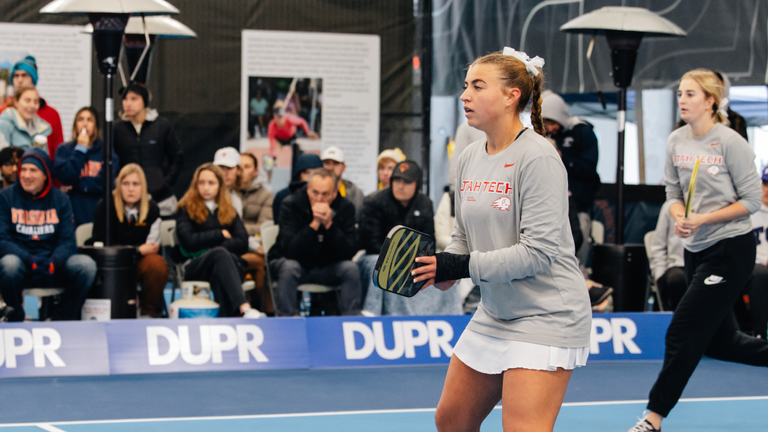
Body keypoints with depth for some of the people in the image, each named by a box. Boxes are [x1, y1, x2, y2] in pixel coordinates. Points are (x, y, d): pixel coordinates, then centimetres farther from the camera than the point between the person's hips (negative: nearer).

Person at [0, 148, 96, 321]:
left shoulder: (60, 199, 7)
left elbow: (67, 241, 1)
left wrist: (53, 262, -22)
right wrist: (30, 260, -25)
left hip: (53, 268, 2)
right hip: (22, 267, -2)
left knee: (86, 264, -25)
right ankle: (15, 322, -12)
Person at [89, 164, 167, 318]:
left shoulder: (151, 208, 1)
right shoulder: (105, 207, -7)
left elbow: (153, 245, 0)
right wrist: (138, 250, -15)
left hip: (140, 261, 3)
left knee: (157, 264, -31)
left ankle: (148, 311, -8)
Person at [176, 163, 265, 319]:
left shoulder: (229, 211, 21)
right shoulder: (186, 209, 12)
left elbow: (243, 243, 5)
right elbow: (189, 241, -6)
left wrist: (211, 246, -7)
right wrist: (221, 234, 2)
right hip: (195, 267, -2)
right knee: (220, 254, -37)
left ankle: (226, 317, -56)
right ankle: (243, 308, -60)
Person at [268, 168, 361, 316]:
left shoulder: (345, 208, -10)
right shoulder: (291, 205, -17)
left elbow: (348, 253, -19)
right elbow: (290, 250, -27)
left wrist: (329, 224, -31)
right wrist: (314, 224, -34)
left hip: (326, 268, 2)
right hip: (295, 263, -2)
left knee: (351, 268, -24)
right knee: (289, 267, -34)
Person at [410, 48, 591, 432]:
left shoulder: (538, 158, -18)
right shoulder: (469, 159, 8)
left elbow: (538, 252, -23)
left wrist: (462, 266, -23)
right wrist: (441, 267, -6)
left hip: (546, 315, -9)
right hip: (493, 314, 9)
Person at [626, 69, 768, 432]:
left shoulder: (730, 143, -14)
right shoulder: (676, 142, 4)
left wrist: (703, 219, -19)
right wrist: (679, 218, -10)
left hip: (731, 249, -8)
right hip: (696, 250, 8)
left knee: (683, 333, -10)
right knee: (719, 341, 13)